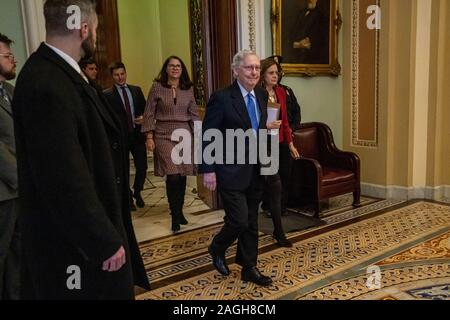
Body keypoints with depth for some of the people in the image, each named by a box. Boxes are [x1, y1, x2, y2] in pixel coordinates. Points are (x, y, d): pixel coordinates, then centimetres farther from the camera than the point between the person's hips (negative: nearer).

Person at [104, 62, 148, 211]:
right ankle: (128, 197, 26)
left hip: (137, 134, 3)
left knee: (142, 167, 2)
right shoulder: (107, 94, -3)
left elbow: (145, 108, 13)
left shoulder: (136, 90, 10)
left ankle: (137, 192, 29)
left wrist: (143, 118, -6)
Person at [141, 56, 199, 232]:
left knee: (182, 175, 7)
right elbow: (149, 113, 0)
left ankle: (179, 211, 24)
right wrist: (149, 137, -6)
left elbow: (194, 114, 9)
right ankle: (175, 215, 2)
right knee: (173, 175, -12)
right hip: (164, 136, -3)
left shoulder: (188, 89, 7)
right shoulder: (157, 87, 0)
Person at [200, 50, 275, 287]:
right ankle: (217, 248, 25)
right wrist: (208, 170, -14)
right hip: (231, 171, -6)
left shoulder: (262, 95, 7)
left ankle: (249, 268, 26)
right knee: (239, 221, -6)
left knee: (251, 222, 13)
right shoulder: (222, 98, -13)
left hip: (256, 171, 6)